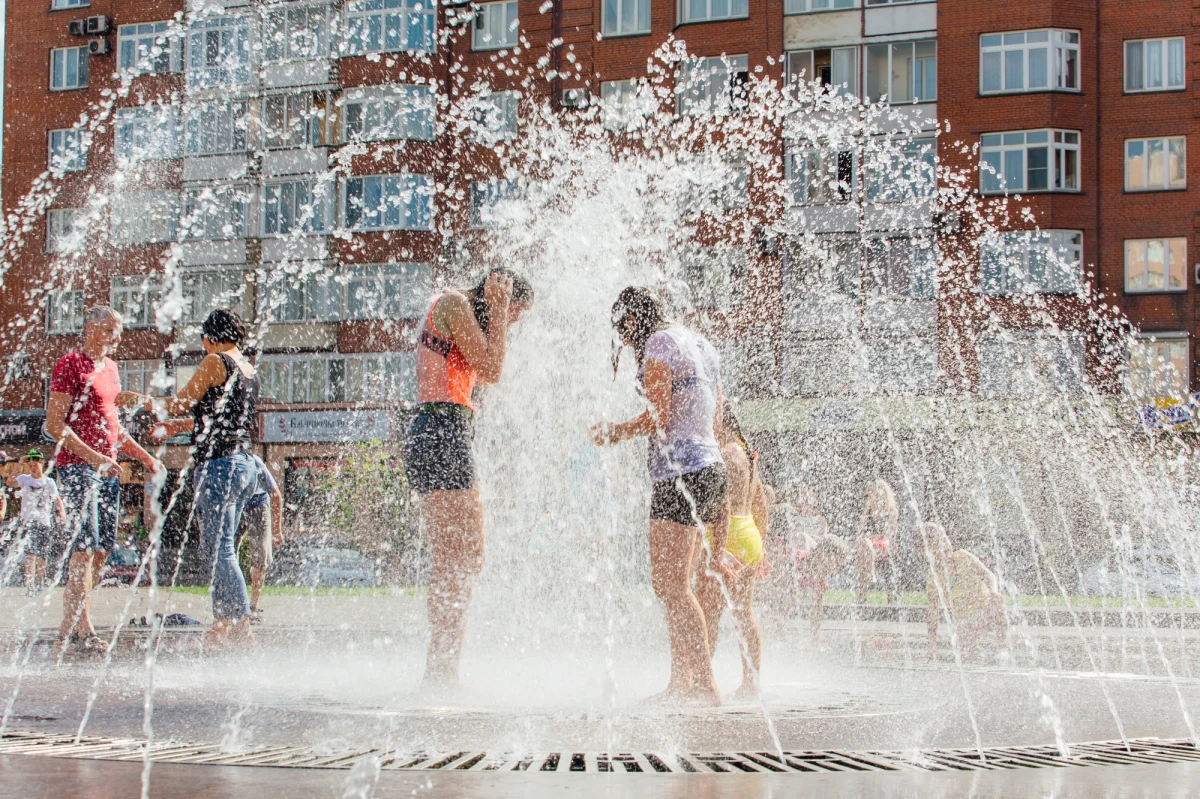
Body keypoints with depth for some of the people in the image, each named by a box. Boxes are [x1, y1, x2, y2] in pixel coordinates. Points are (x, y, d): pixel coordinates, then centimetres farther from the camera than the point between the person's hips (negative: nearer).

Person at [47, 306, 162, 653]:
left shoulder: (110, 367, 19)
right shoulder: (70, 364, -6)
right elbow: (55, 424, -13)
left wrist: (145, 457, 18)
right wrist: (93, 458, -21)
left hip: (106, 469, 8)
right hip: (77, 466, -8)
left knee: (101, 550, 6)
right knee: (85, 546, -14)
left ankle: (68, 625, 12)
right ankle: (82, 627, -15)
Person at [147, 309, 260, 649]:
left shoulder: (215, 363, -8)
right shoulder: (248, 369, 16)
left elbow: (180, 403, -3)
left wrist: (140, 401, 11)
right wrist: (181, 426, 33)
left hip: (218, 465, -9)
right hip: (245, 465, 9)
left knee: (218, 548, -9)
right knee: (218, 547, 13)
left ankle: (238, 624, -14)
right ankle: (223, 623, 12)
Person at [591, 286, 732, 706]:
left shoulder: (659, 344, -7)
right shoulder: (700, 344, 20)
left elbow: (657, 419, -15)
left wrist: (613, 432, 1)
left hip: (680, 474, -10)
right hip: (710, 466, 10)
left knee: (671, 584, -11)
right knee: (673, 583, 13)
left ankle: (705, 685, -16)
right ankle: (681, 683, 14)